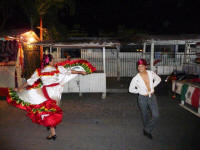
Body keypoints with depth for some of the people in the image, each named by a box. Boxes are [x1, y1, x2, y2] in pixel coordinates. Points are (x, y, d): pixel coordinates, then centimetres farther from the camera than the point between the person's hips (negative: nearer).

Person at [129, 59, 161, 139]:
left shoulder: (151, 73, -7)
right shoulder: (136, 78, -14)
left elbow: (158, 79, 13)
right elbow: (131, 89, -2)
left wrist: (152, 86, 2)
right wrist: (140, 91, -7)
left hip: (152, 97, 2)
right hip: (142, 98, -2)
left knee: (156, 115, -8)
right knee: (145, 116, 12)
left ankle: (147, 130, 12)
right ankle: (147, 131, 38)